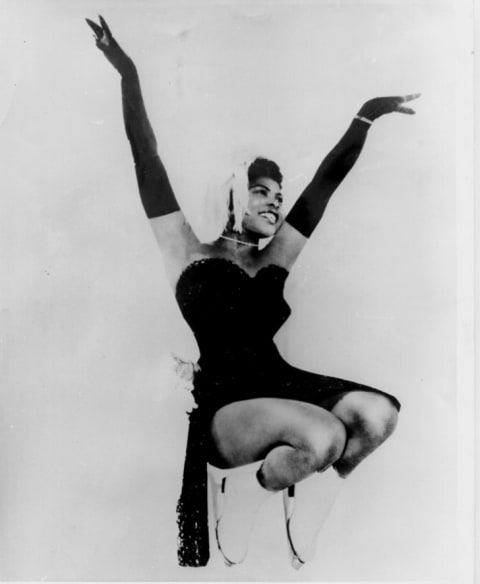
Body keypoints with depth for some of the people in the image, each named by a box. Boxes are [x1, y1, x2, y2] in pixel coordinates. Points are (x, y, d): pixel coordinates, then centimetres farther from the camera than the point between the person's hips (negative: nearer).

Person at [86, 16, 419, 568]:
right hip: (224, 403, -5)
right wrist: (128, 74, -9)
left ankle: (297, 494, 10)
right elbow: (148, 165, -4)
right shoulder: (189, 255, 3)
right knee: (325, 436, -31)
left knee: (379, 413, -19)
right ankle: (241, 492, 2)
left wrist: (367, 114, 15)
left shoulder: (273, 260, 14)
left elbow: (326, 182, 13)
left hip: (279, 384, 6)